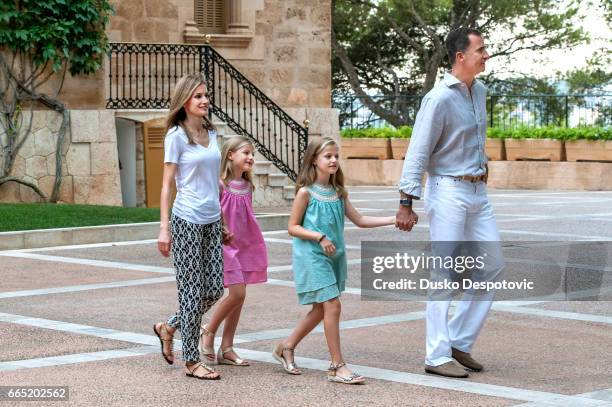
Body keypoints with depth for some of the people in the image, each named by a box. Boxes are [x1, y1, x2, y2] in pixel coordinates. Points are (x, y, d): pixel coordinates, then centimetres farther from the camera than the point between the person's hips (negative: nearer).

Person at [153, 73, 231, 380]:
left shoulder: (210, 134, 12)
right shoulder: (176, 136, -7)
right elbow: (167, 185, -7)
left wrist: (222, 223, 18)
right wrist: (164, 228, -12)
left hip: (211, 221, 7)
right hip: (187, 221, -7)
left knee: (214, 290, 7)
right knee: (192, 291, 0)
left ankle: (168, 328, 29)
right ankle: (191, 361, 10)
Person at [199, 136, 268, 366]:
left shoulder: (247, 187, 8)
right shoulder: (220, 185, -12)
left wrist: (256, 247, 17)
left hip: (244, 245, 7)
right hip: (224, 244, -7)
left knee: (238, 296, 7)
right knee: (237, 293, -14)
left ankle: (226, 349, 13)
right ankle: (208, 332, 7)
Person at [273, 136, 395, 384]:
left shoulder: (338, 192, 8)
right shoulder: (306, 192, -9)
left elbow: (359, 220, 9)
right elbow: (293, 227, -7)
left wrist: (392, 220, 0)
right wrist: (320, 237, -19)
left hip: (333, 256, 7)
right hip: (312, 256, -7)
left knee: (321, 308, 12)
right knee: (332, 304, -12)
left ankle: (287, 347, 30)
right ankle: (337, 366, -7)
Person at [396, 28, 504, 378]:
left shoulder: (479, 91, 10)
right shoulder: (440, 99, -16)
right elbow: (418, 152, -17)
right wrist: (407, 202, -21)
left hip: (478, 192, 9)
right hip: (448, 191, -9)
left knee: (493, 264, 9)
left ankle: (459, 342, 17)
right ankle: (437, 356, -1)